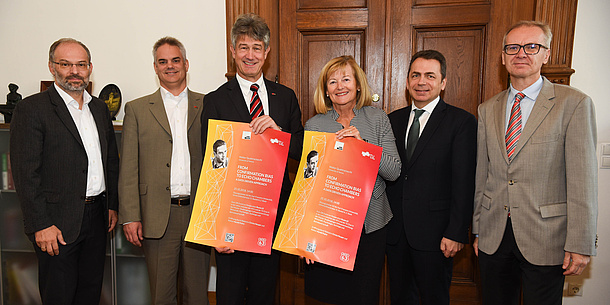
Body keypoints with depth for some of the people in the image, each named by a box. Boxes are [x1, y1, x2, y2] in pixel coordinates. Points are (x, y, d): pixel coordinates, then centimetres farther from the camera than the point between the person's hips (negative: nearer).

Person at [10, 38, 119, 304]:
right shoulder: (31, 109, -8)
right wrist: (41, 225, -16)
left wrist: (112, 205, 11)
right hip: (57, 223, -5)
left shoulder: (100, 108, 11)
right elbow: (25, 174, -13)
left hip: (97, 216, 6)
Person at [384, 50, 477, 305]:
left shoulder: (461, 122, -6)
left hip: (434, 232, -4)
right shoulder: (393, 120, 9)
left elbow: (463, 183, -10)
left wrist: (456, 233, -14)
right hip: (395, 230, 4)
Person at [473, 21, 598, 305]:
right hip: (494, 236, 4)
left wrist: (580, 244, -12)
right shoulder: (487, 109, 7)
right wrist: (478, 229, 10)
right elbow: (481, 173, 9)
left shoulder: (574, 103, -5)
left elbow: (582, 180, -9)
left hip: (545, 238, -3)